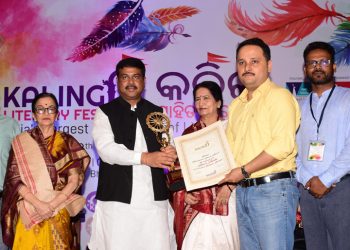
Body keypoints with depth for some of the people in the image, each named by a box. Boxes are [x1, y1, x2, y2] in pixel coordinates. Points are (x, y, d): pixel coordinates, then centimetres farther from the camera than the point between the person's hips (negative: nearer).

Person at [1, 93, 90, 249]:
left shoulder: (67, 142, 3)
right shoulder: (20, 142, 3)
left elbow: (74, 179, -3)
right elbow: (14, 179, -3)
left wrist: (52, 205, -14)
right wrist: (38, 204, -16)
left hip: (58, 213, 0)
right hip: (29, 214, 0)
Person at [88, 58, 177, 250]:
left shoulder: (157, 113, 15)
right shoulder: (105, 112, 5)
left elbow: (170, 147, 9)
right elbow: (106, 149, -10)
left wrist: (171, 153, -15)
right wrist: (145, 158, -20)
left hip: (154, 199, 3)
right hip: (118, 199, -2)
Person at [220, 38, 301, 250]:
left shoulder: (279, 96, -7)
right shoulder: (235, 105, 17)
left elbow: (283, 145, -18)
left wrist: (244, 170, -15)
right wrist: (227, 182, 4)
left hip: (273, 189, -7)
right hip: (242, 190, 8)